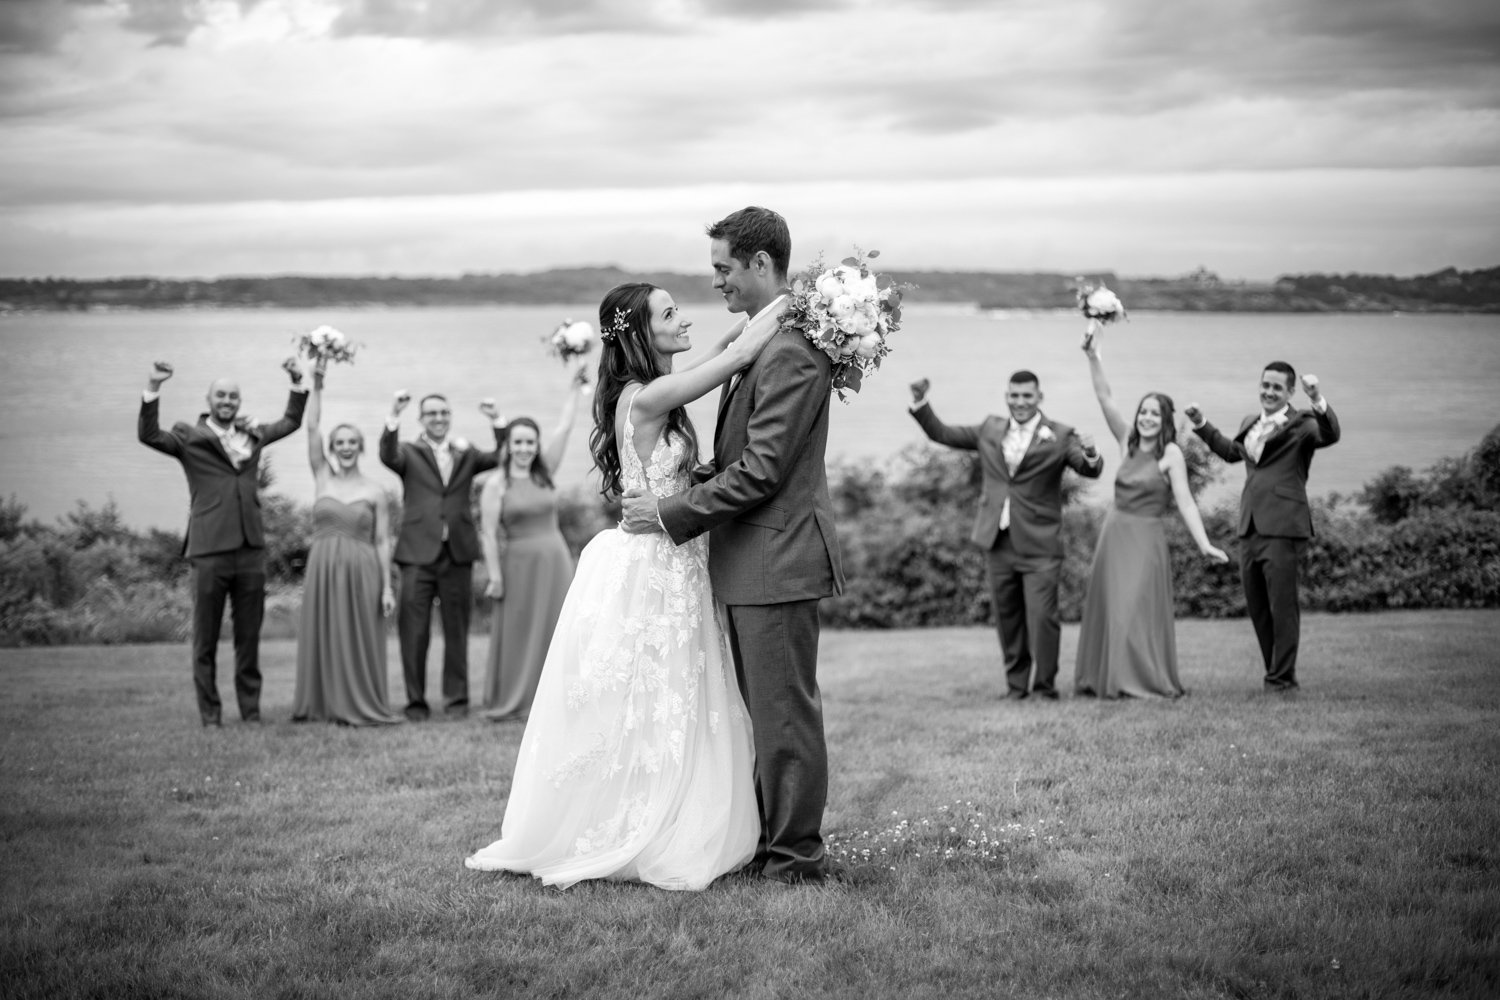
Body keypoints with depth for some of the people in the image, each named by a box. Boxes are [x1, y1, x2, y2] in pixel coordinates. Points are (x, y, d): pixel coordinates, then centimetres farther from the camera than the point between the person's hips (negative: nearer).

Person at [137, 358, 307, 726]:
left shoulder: (252, 434, 16)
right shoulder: (188, 437, 3)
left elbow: (291, 422, 30)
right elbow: (148, 435, -13)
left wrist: (297, 384, 18)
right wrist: (152, 390, -24)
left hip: (251, 549, 4)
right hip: (210, 551, -4)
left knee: (249, 636, 9)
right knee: (206, 639, 1)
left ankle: (251, 710, 16)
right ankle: (210, 715, 6)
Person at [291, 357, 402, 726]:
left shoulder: (375, 493, 3)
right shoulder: (322, 477, 7)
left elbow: (382, 542, 3)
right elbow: (311, 427, 0)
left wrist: (387, 587, -3)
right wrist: (317, 385, -9)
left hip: (361, 571, -1)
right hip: (322, 568, 1)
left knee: (359, 638, 1)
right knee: (324, 636, 2)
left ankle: (360, 705, 7)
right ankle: (324, 704, 10)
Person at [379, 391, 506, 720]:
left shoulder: (466, 454, 15)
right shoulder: (409, 452, 6)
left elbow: (503, 458, 4)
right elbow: (388, 456, -14)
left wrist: (498, 422, -6)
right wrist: (394, 417, -29)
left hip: (457, 553, 2)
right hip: (418, 553, -2)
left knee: (457, 629, 7)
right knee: (414, 630, -2)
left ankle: (456, 699, 14)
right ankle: (416, 700, 6)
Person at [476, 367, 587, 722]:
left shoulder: (544, 473, 6)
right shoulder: (496, 483, -6)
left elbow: (564, 428, 4)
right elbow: (488, 533, -9)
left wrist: (575, 389, 1)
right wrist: (494, 575, -13)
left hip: (556, 561, 4)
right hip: (520, 563, -4)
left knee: (553, 631, 5)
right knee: (517, 634, 1)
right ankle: (508, 702, 9)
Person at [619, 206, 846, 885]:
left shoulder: (790, 353, -19)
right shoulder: (764, 341, 13)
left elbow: (761, 471, -22)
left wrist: (672, 514, -15)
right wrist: (679, 483, 10)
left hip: (776, 558, -10)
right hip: (751, 560, 10)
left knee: (784, 711, -2)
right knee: (762, 710, 16)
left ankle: (796, 857, 7)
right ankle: (766, 840, 26)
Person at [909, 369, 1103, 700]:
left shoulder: (1060, 436, -3)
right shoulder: (989, 430, 10)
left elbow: (1090, 471, -14)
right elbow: (941, 433, 15)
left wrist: (1091, 456, -36)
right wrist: (921, 404, 2)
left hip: (1040, 546, -4)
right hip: (998, 542, 4)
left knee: (1041, 616, -9)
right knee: (1007, 619, 11)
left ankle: (1045, 685, 4)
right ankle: (1016, 684, 22)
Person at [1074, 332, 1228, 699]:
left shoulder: (1171, 453, -8)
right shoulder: (1127, 442, 6)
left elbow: (1185, 502, -14)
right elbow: (1105, 398, 1)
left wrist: (1204, 544, -23)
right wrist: (1093, 358, -9)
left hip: (1146, 537, -5)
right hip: (1114, 531, 5)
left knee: (1139, 609, -4)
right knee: (1108, 607, 8)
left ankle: (1148, 680, 4)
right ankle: (1107, 678, 17)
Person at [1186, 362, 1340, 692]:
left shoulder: (1302, 424, -4)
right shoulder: (1250, 424, 19)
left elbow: (1330, 435, -25)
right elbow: (1232, 451, 38)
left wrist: (1319, 401, -40)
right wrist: (1202, 425, 35)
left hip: (1283, 528, -8)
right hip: (1250, 528, 8)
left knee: (1282, 605, -5)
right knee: (1257, 607, 13)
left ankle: (1283, 677, 2)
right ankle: (1273, 671, 24)